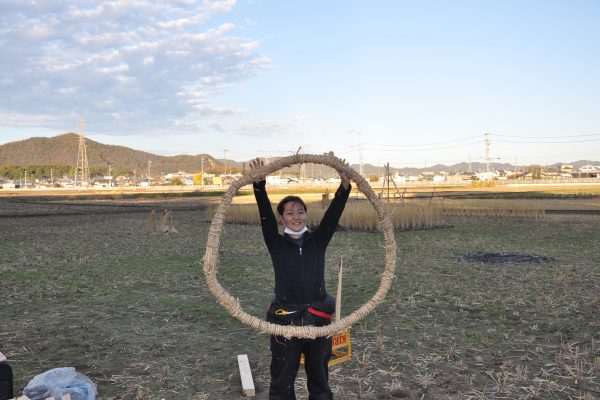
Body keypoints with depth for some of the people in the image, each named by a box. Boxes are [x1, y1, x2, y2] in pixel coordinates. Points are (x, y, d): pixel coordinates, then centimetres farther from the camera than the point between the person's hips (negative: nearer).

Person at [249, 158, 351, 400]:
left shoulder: (318, 241, 5)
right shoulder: (276, 243, 0)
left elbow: (333, 213, -7)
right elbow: (265, 214, -12)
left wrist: (345, 185, -19)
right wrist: (259, 183, -24)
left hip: (319, 319, 2)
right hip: (285, 321, -2)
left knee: (319, 379, 16)